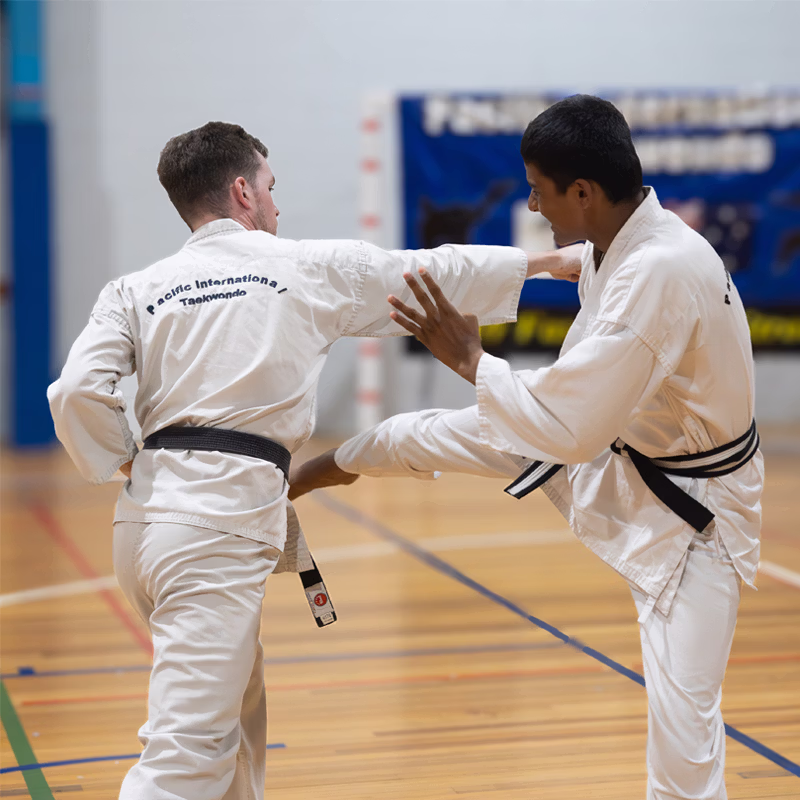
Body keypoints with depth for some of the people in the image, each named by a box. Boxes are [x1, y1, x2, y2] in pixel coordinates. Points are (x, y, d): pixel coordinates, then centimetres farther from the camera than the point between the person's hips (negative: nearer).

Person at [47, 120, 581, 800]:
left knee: (236, 716, 24)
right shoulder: (312, 267, 4)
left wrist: (127, 466, 12)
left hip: (147, 515, 6)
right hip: (222, 522, -6)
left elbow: (78, 392, -4)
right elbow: (434, 273, 16)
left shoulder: (134, 291, 10)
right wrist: (547, 260, 29)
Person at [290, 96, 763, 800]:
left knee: (684, 717, -8)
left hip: (688, 509, -8)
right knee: (476, 434, 14)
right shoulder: (620, 242, -7)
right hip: (622, 442, 9)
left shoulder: (661, 275, -36)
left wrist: (468, 358, -24)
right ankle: (337, 463, 41)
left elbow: (569, 429, -34)